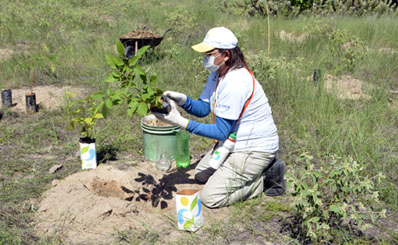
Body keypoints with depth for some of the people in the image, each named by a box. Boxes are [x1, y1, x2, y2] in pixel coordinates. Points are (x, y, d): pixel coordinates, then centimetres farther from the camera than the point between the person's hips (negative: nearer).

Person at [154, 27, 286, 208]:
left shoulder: (236, 82, -28)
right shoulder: (217, 73, 3)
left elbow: (221, 132, -27)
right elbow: (204, 108, 3)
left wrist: (182, 122, -30)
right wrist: (184, 100, -17)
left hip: (254, 149, -10)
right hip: (233, 143, 10)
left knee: (210, 198, -10)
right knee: (201, 174, 22)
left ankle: (265, 177, 2)